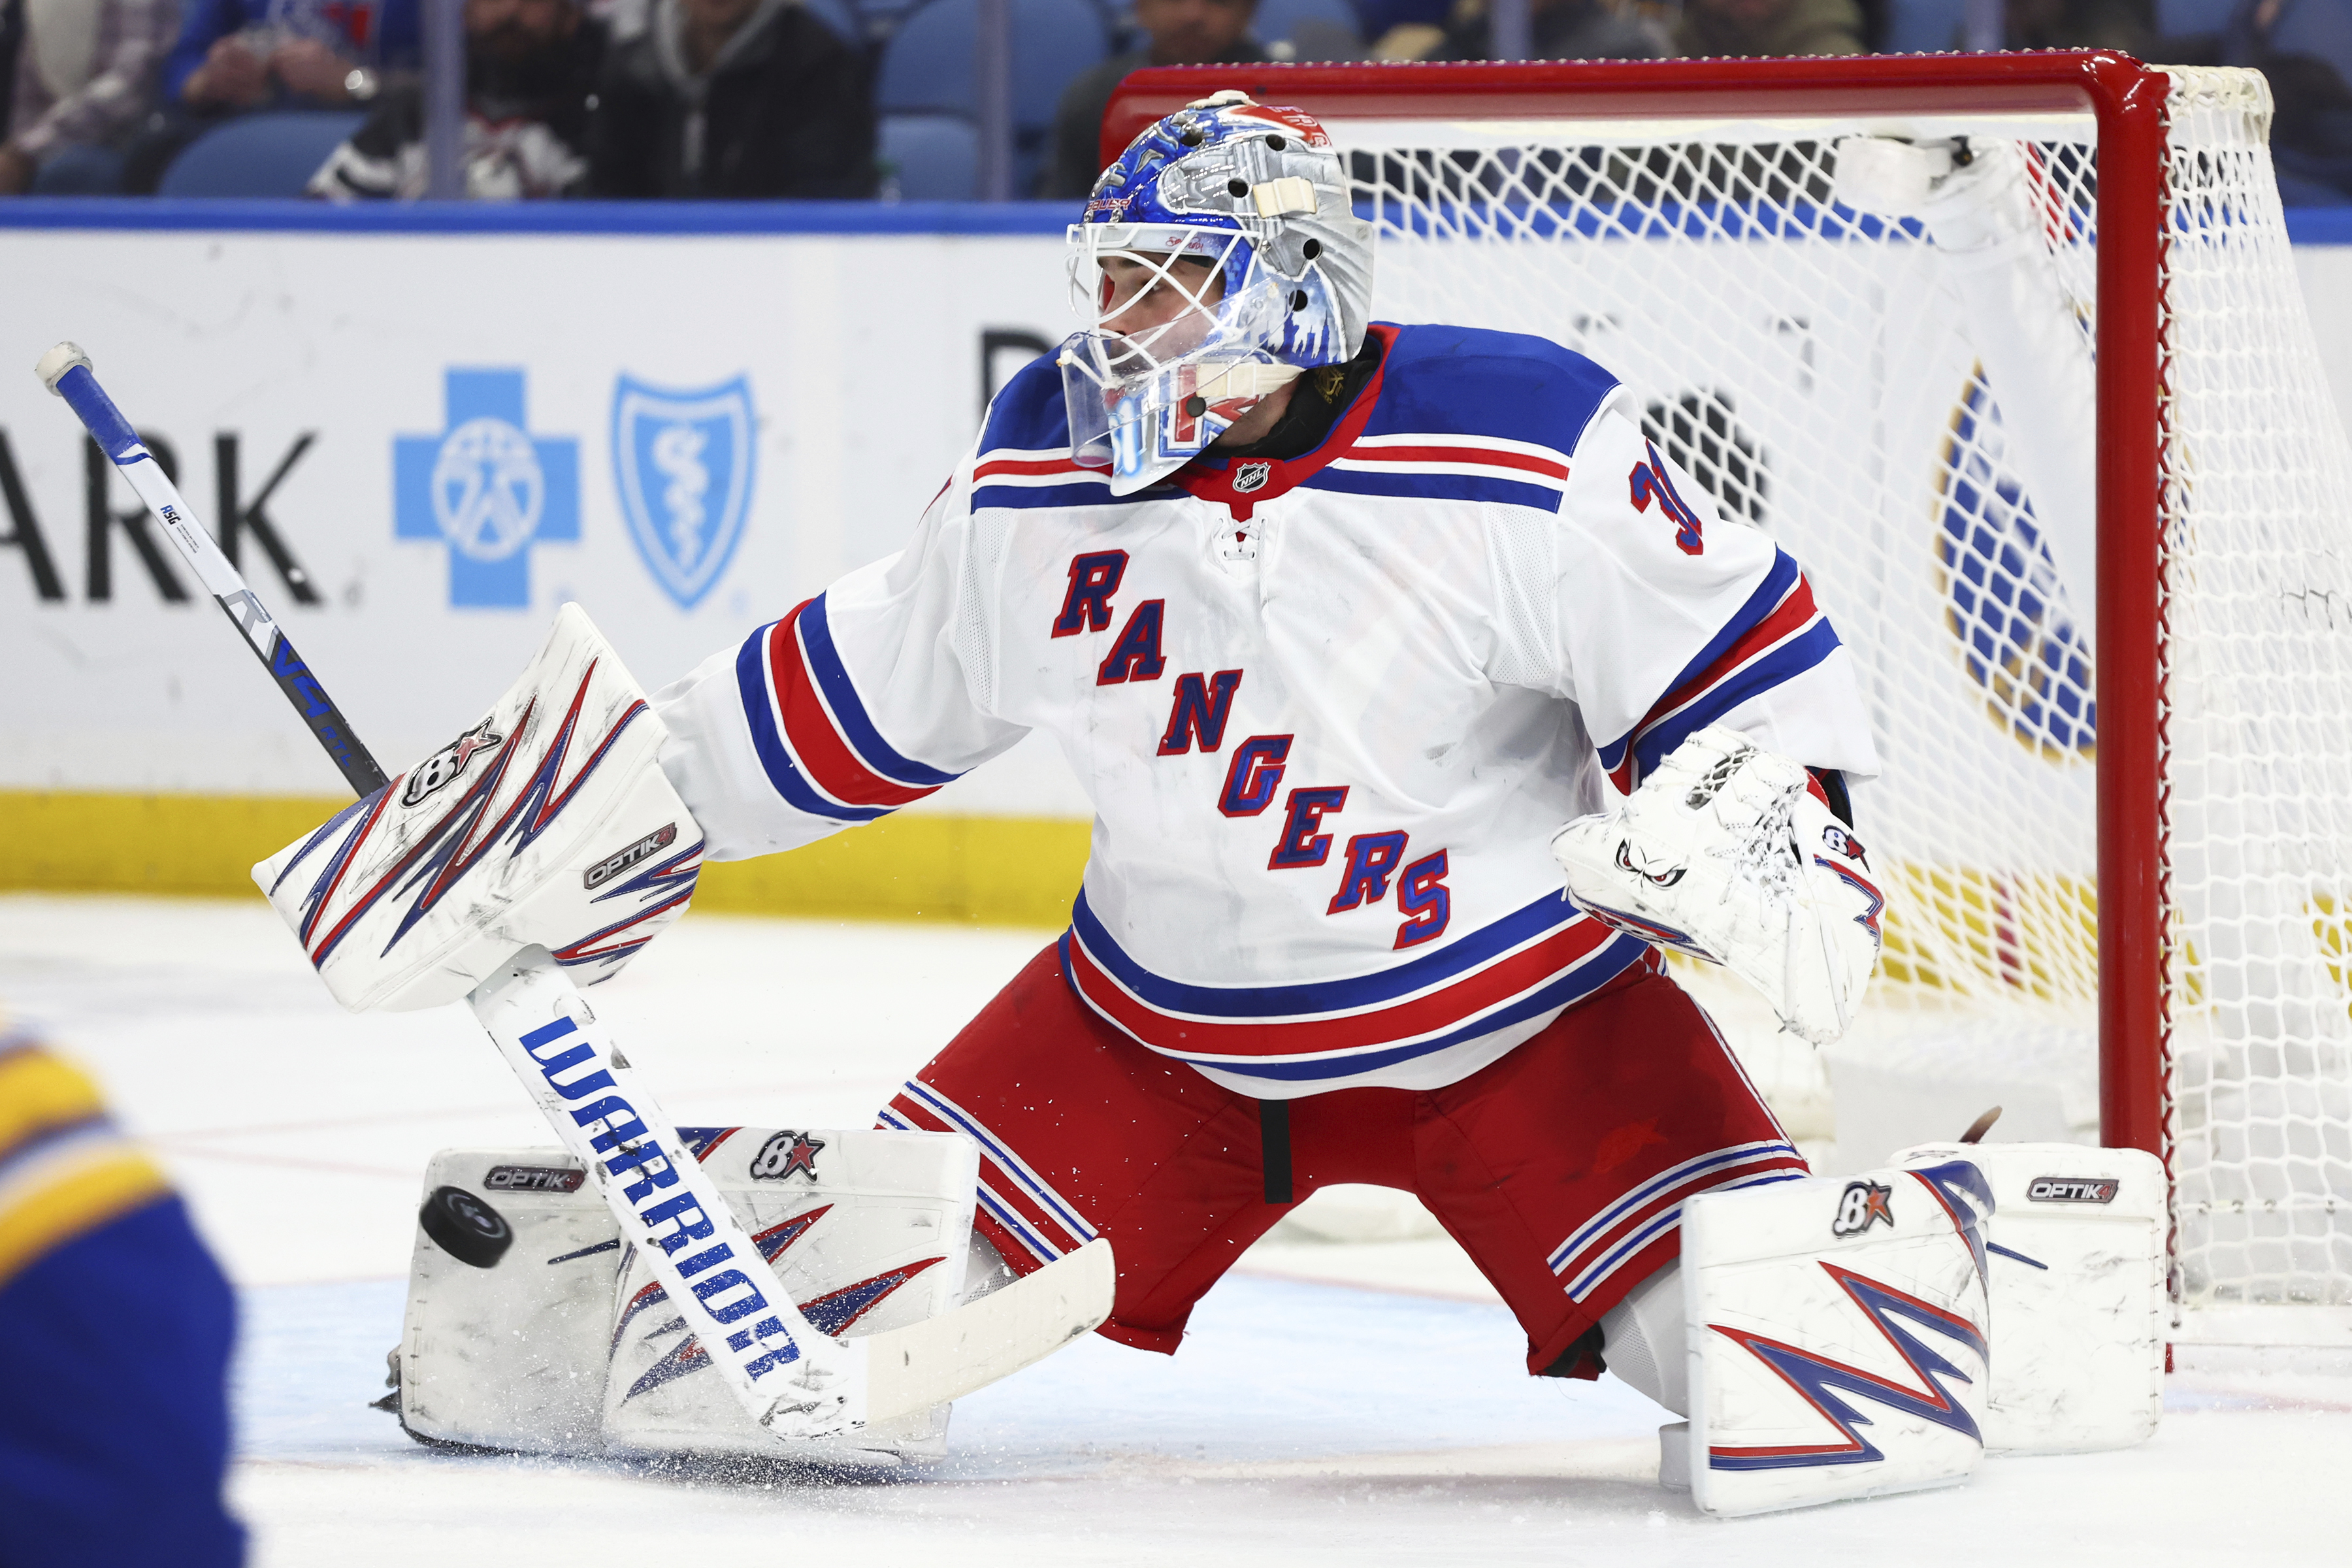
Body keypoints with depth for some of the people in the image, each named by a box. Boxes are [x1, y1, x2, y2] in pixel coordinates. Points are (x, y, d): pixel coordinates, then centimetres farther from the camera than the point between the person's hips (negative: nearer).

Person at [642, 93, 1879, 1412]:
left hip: (1520, 1005, -3)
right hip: (1163, 1032, 3)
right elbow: (882, 685, 9)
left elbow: (1727, 649, -15)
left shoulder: (1527, 456, -21)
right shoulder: (1036, 481, -6)